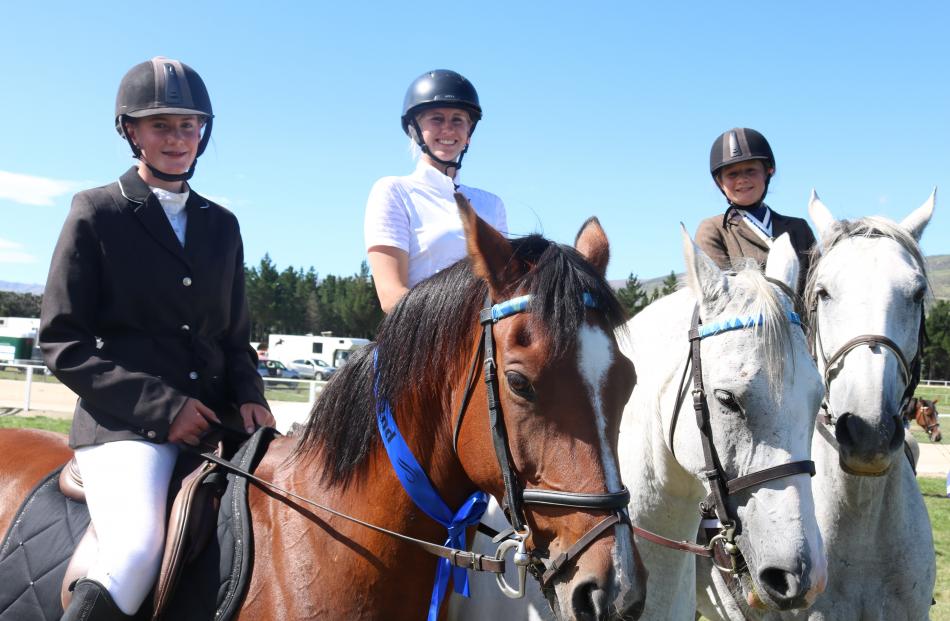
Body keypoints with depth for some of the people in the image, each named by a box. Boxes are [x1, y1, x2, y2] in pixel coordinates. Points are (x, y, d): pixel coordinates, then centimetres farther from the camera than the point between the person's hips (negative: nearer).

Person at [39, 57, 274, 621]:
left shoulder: (222, 225, 17)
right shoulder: (96, 214, 3)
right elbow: (62, 343, -3)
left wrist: (249, 397, -1)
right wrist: (160, 405, -13)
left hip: (217, 420, 5)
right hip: (123, 422, -5)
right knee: (140, 547, -29)